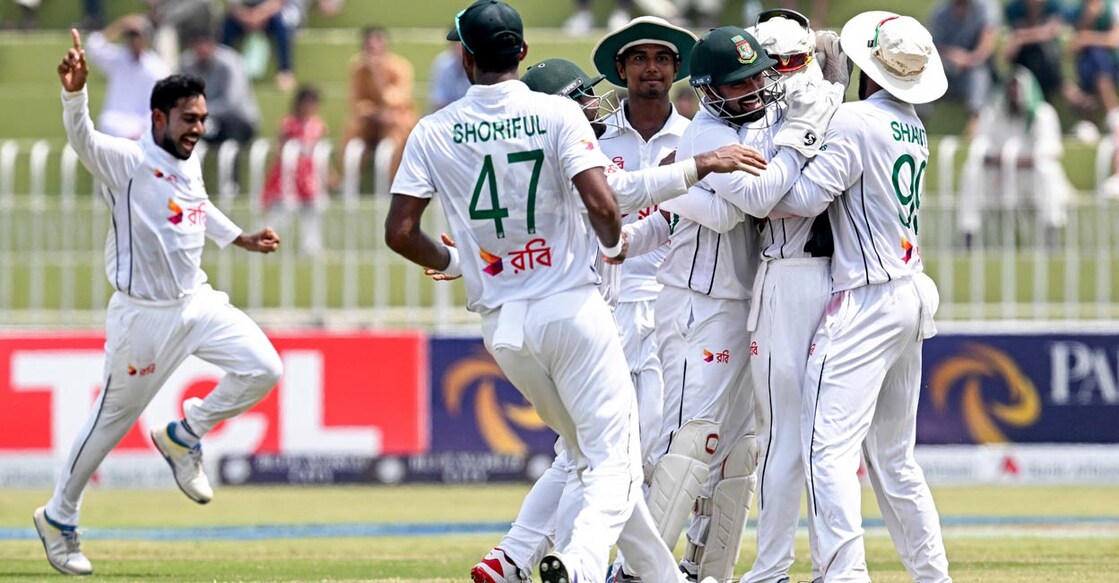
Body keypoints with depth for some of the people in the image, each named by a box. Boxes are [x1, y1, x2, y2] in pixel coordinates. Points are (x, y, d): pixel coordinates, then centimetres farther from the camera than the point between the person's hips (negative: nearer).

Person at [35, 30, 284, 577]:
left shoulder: (190, 165, 7)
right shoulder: (127, 160, -16)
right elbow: (83, 139, -36)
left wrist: (241, 239, 31)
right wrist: (75, 93, -55)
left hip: (197, 303, 7)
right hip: (144, 315, -7)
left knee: (262, 369, -6)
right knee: (113, 418, 2)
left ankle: (182, 438, 15)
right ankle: (58, 518, 19)